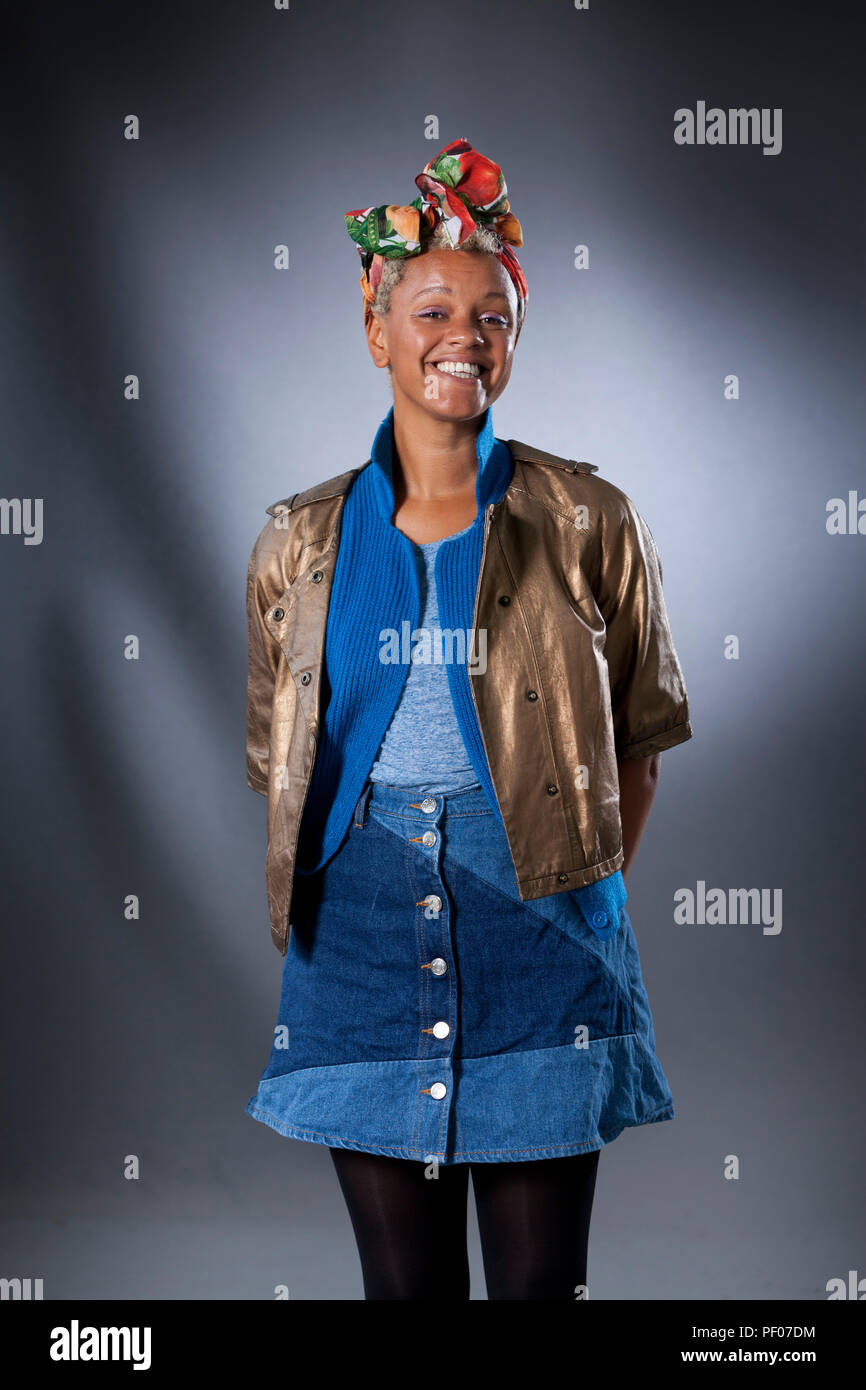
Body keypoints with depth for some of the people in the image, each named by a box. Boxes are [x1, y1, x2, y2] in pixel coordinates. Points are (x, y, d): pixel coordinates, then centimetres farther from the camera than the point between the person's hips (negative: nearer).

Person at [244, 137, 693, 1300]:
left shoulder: (590, 524, 1)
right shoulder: (301, 542, 7)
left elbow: (642, 733, 7)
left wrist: (593, 891, 2)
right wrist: (305, 894, 8)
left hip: (536, 941, -1)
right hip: (360, 933, 2)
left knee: (542, 1280, 7)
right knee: (404, 1282, 10)